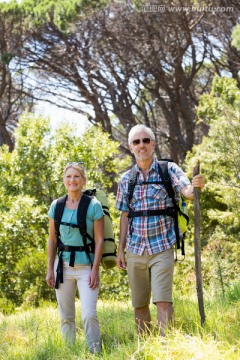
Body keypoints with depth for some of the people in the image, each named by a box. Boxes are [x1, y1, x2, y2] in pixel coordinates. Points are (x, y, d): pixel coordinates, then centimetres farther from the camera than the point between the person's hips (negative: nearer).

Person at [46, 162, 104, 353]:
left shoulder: (94, 206, -4)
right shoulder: (56, 206, 6)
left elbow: (99, 240, -5)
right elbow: (52, 239, 10)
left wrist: (95, 269, -11)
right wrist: (50, 269, 6)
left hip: (86, 266, -3)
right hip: (63, 265, 4)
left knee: (89, 315, -13)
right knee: (66, 316, 8)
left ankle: (96, 353, -3)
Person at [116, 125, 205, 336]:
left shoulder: (169, 170, -2)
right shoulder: (126, 179, 7)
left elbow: (188, 192, -19)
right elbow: (124, 216, 12)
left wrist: (195, 187, -42)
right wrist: (121, 249, 8)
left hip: (162, 248, -4)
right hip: (135, 250, 4)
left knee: (163, 301, -14)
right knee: (139, 304, 9)